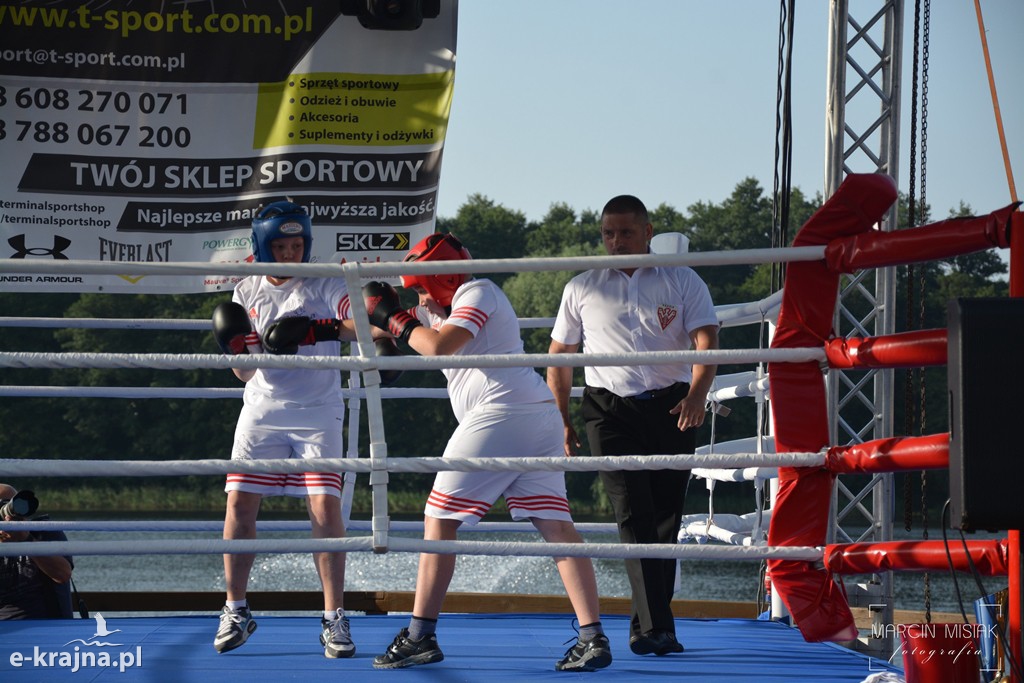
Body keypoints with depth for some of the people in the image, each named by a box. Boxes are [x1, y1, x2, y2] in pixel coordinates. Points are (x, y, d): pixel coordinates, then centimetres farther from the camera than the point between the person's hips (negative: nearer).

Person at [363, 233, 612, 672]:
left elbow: (438, 346, -15)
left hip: (499, 414, -10)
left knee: (440, 520, -1)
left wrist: (392, 317, -4)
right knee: (555, 525, 0)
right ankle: (592, 637, -9)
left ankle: (420, 636, 0)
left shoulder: (477, 292, 0)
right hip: (542, 417, 10)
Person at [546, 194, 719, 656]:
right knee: (634, 515, -13)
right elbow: (559, 357, 17)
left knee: (665, 519, 2)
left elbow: (706, 341, -5)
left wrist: (697, 393, -23)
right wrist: (561, 422, 12)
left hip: (671, 407, 1)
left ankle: (646, 628, 9)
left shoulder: (682, 281, 6)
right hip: (610, 410, -1)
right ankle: (656, 627, -21)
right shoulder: (582, 289, 10)